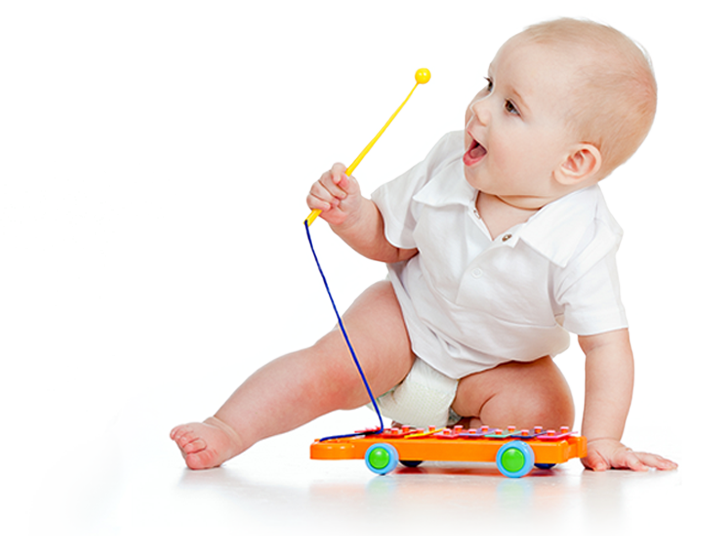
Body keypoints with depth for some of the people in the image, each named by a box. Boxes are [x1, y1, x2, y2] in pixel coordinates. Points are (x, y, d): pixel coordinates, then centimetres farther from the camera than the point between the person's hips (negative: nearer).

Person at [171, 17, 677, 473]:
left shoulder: (581, 244, -32)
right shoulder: (448, 165, -21)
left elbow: (607, 345, -27)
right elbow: (388, 240, -5)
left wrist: (601, 440, -36)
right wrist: (351, 214, -26)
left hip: (499, 363, -1)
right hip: (409, 318, 1)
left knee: (545, 410, -26)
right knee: (331, 366, -21)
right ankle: (226, 430, -13)